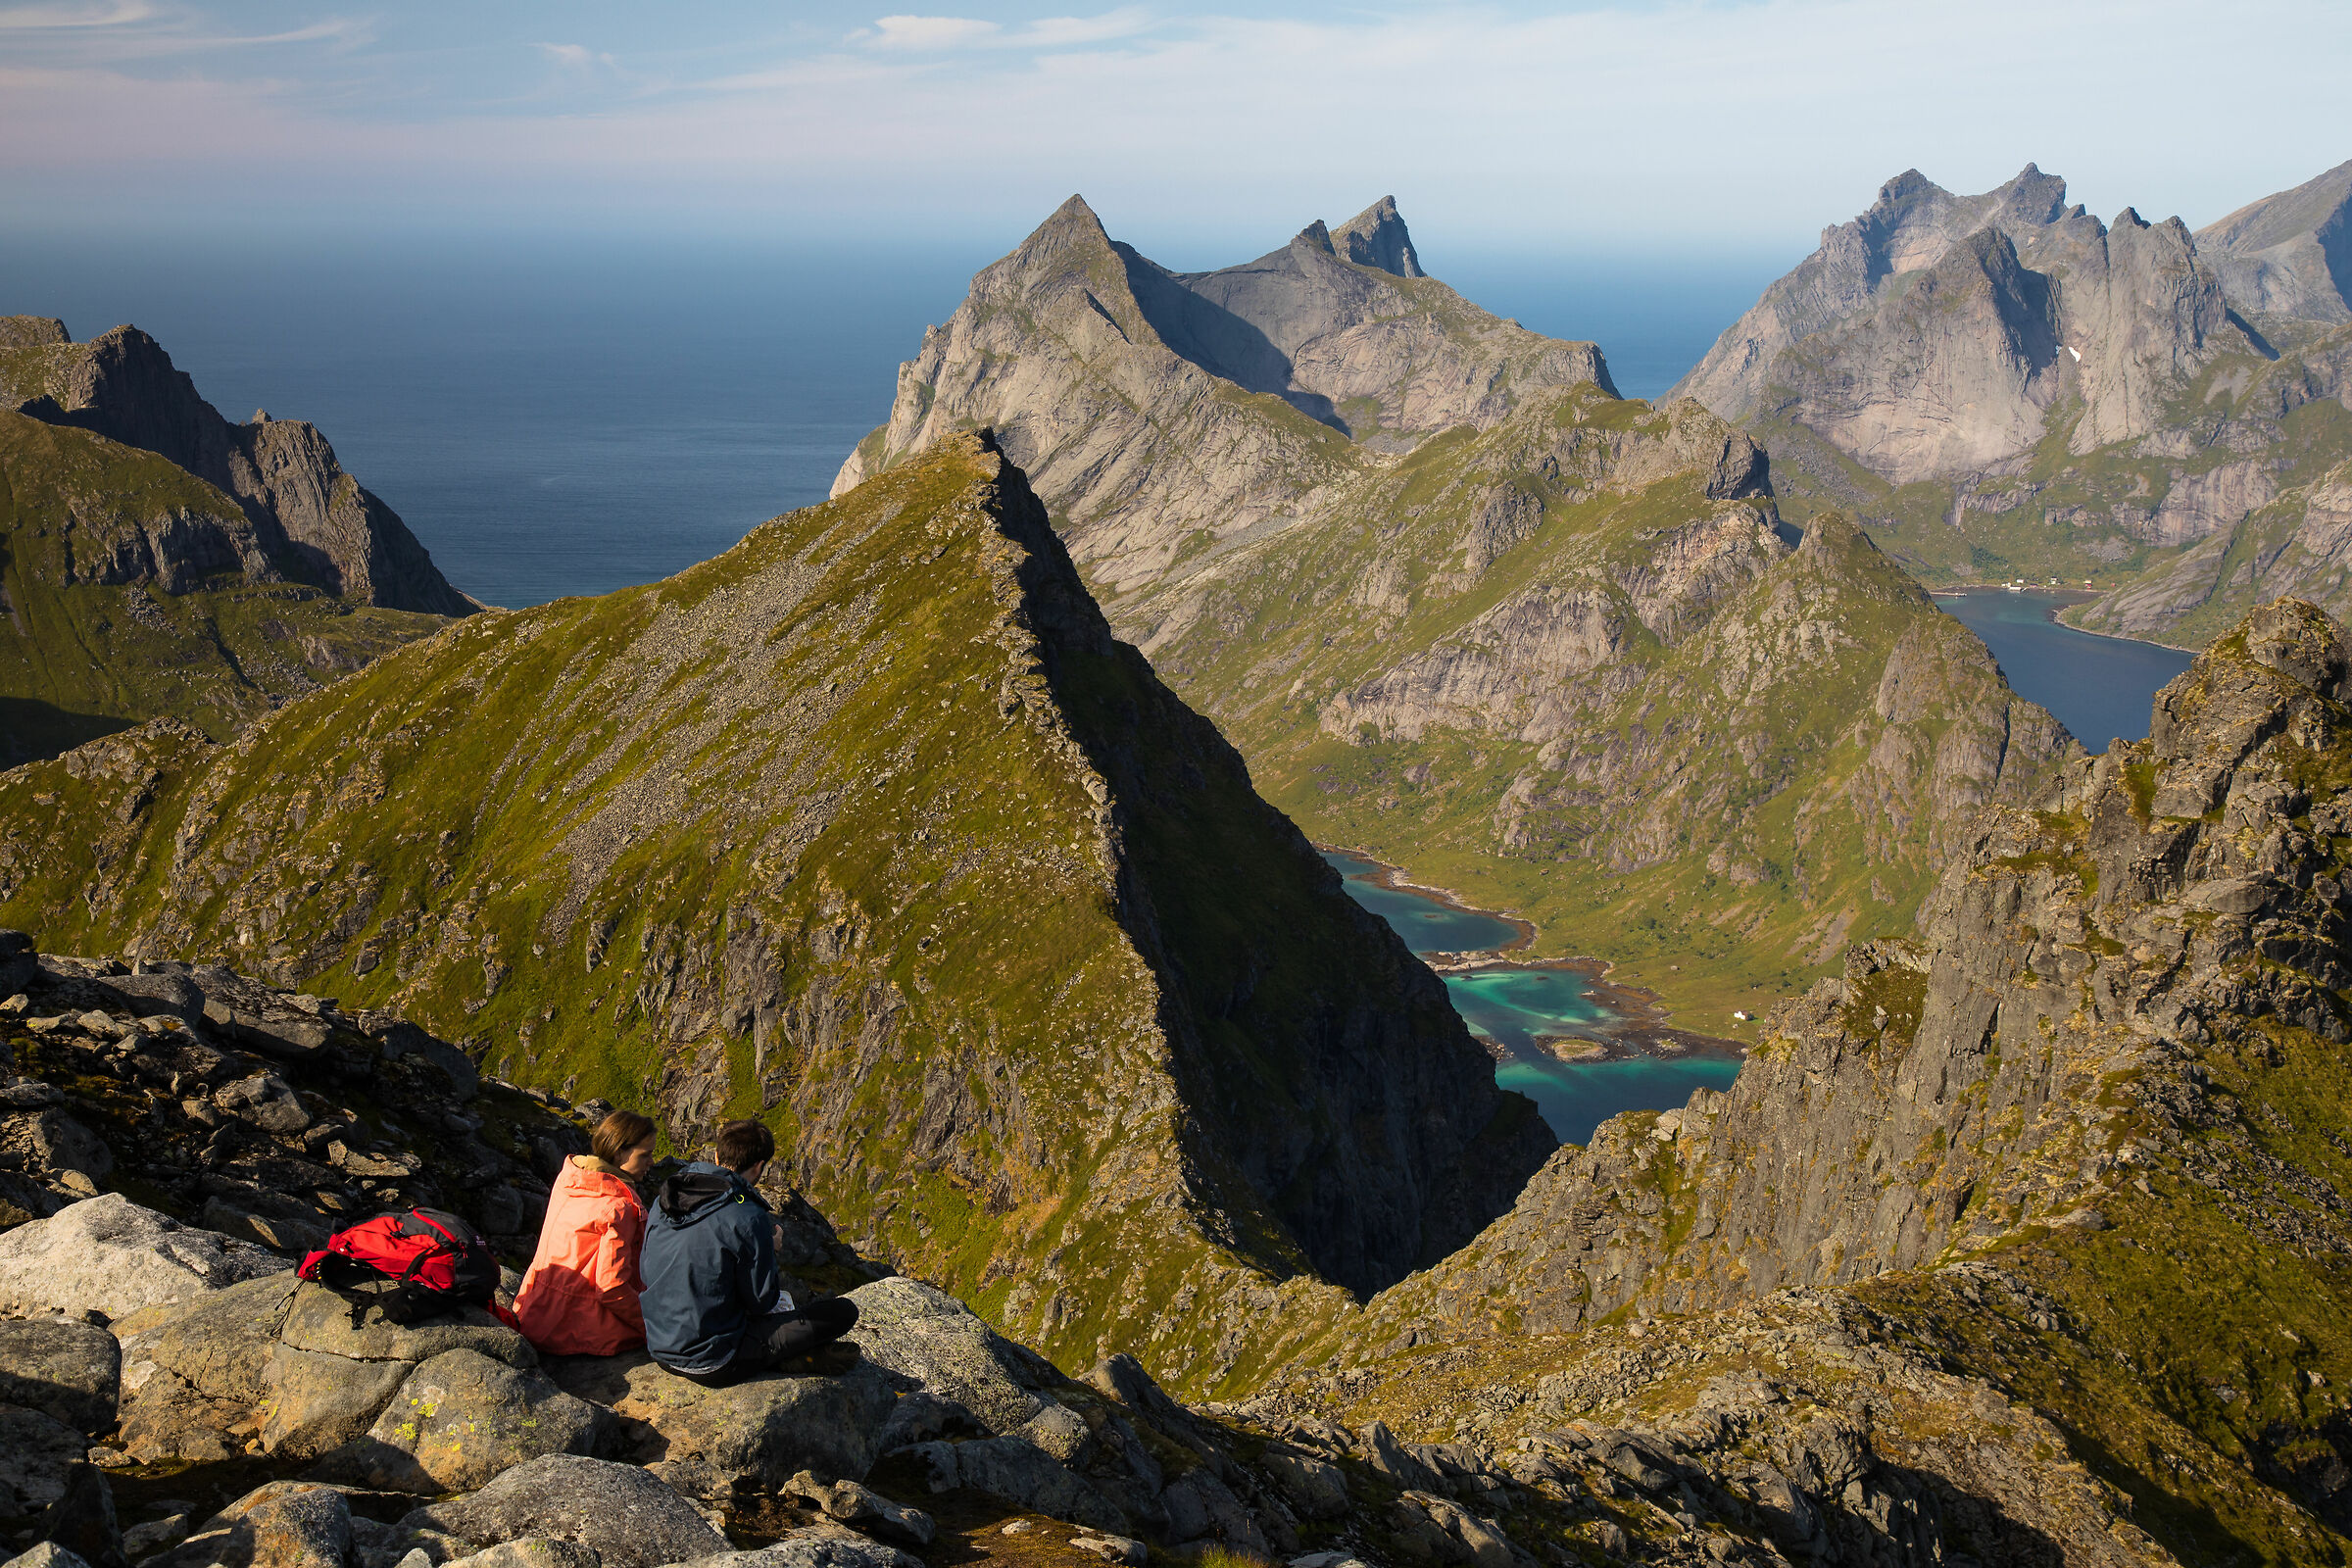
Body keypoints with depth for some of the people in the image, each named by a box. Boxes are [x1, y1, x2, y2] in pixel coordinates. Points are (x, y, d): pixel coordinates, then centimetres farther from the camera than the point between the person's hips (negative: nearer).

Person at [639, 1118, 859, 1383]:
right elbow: (761, 1302, -11)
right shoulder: (748, 1218, -20)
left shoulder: (662, 1202, 1)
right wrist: (769, 1249, 7)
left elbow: (646, 1275, 13)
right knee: (844, 1311, -2)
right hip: (713, 1364, -8)